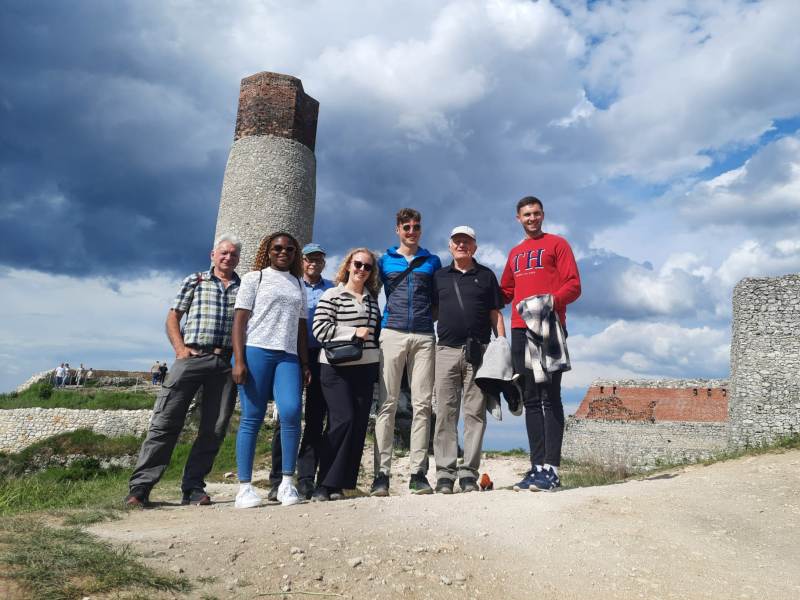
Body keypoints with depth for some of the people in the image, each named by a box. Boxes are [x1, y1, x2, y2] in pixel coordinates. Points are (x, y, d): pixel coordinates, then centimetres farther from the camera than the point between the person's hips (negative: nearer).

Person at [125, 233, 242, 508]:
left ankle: (193, 487, 12)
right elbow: (173, 318, 11)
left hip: (227, 362, 2)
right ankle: (140, 487, 0)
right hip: (192, 356, -2)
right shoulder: (194, 281, 13)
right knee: (165, 420, -5)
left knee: (215, 428, 2)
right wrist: (180, 349, -3)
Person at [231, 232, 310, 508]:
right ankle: (245, 487, 3)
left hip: (288, 356, 3)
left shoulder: (298, 285, 22)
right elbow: (240, 320, 2)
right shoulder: (254, 278, 10)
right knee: (252, 418, -4)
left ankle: (287, 483, -3)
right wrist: (239, 360, -9)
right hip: (256, 351, -3)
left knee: (291, 412, -14)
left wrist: (305, 363, 10)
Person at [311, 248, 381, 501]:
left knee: (359, 424, 0)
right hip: (336, 368, -5)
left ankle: (338, 485, 8)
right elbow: (320, 328, -8)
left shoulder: (372, 299, 18)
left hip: (365, 368, 6)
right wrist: (354, 332, -11)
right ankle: (325, 484, -4)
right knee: (343, 419, -15)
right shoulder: (332, 295, 2)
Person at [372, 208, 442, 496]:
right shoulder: (384, 261, 16)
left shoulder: (432, 262, 17)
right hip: (392, 334, -1)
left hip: (424, 337, 1)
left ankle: (418, 472, 1)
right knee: (387, 404, -5)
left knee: (422, 405, -3)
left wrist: (431, 320, 3)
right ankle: (382, 473, -4)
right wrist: (379, 323, 5)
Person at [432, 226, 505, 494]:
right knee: (445, 412, -1)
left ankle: (469, 472, 3)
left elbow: (495, 315, 10)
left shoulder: (486, 275, 14)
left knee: (475, 412, -2)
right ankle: (444, 472, 2)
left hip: (478, 351, -1)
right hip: (446, 350, 1)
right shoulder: (439, 276, 17)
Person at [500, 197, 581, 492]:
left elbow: (573, 285, -2)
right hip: (520, 330, 6)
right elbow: (506, 292, 29)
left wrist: (551, 301, -20)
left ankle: (551, 469, -9)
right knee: (530, 399, 4)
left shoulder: (556, 244, 8)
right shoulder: (515, 253, 24)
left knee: (549, 396, -9)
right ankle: (537, 466, 7)